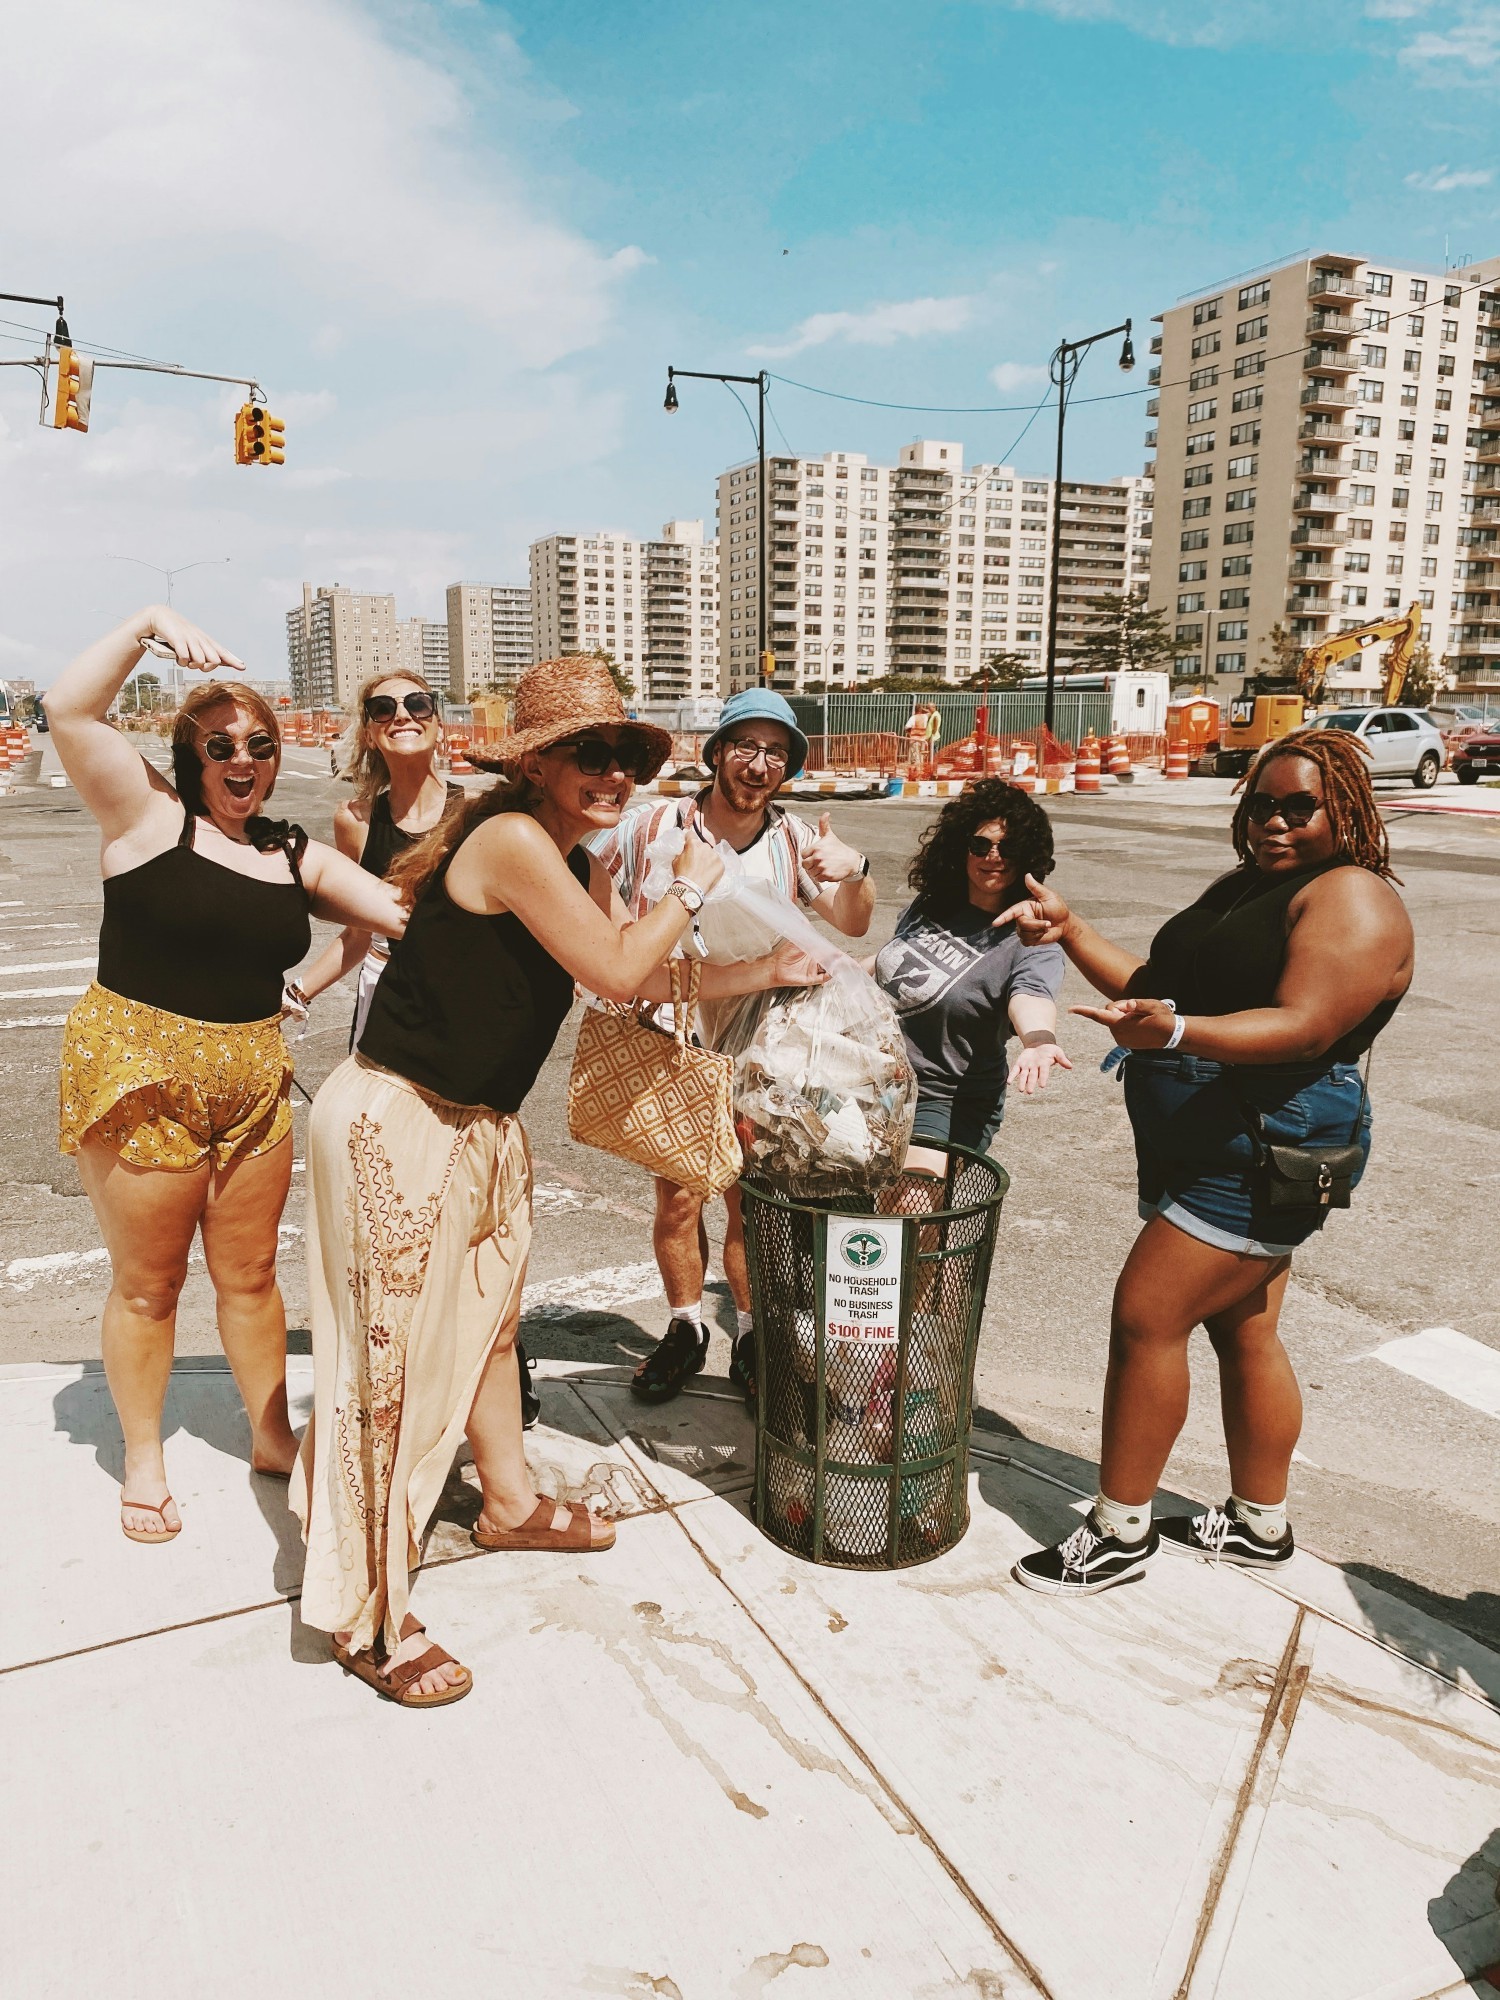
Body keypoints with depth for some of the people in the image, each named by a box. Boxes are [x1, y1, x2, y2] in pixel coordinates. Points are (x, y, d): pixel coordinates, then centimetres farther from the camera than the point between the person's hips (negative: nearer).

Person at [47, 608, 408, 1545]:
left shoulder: (299, 857, 8)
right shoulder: (148, 813, -4)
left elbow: (412, 912, 5)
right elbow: (69, 710, -17)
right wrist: (148, 625, -21)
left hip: (254, 1081, 4)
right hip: (141, 1078, -4)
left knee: (250, 1271, 15)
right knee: (148, 1282, 9)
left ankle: (272, 1434, 32)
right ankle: (144, 1459, 29)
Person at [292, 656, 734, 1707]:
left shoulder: (579, 860, 6)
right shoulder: (514, 840, -23)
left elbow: (653, 981, 9)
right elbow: (617, 971, -24)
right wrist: (691, 886, -10)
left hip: (483, 1126, 10)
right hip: (395, 1125, -10)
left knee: (489, 1317, 25)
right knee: (393, 1361, 0)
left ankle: (510, 1502, 49)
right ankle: (370, 1619, 17)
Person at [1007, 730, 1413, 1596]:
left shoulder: (1353, 899, -12)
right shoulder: (1245, 888, 16)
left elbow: (1306, 1027, -26)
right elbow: (1156, 985, 15)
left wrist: (1175, 1032, -40)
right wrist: (1070, 931, 4)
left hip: (1263, 1156, -9)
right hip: (1201, 1144, 9)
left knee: (1145, 1318, -8)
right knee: (1244, 1334, 17)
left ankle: (1121, 1531, 7)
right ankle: (1260, 1526, 31)